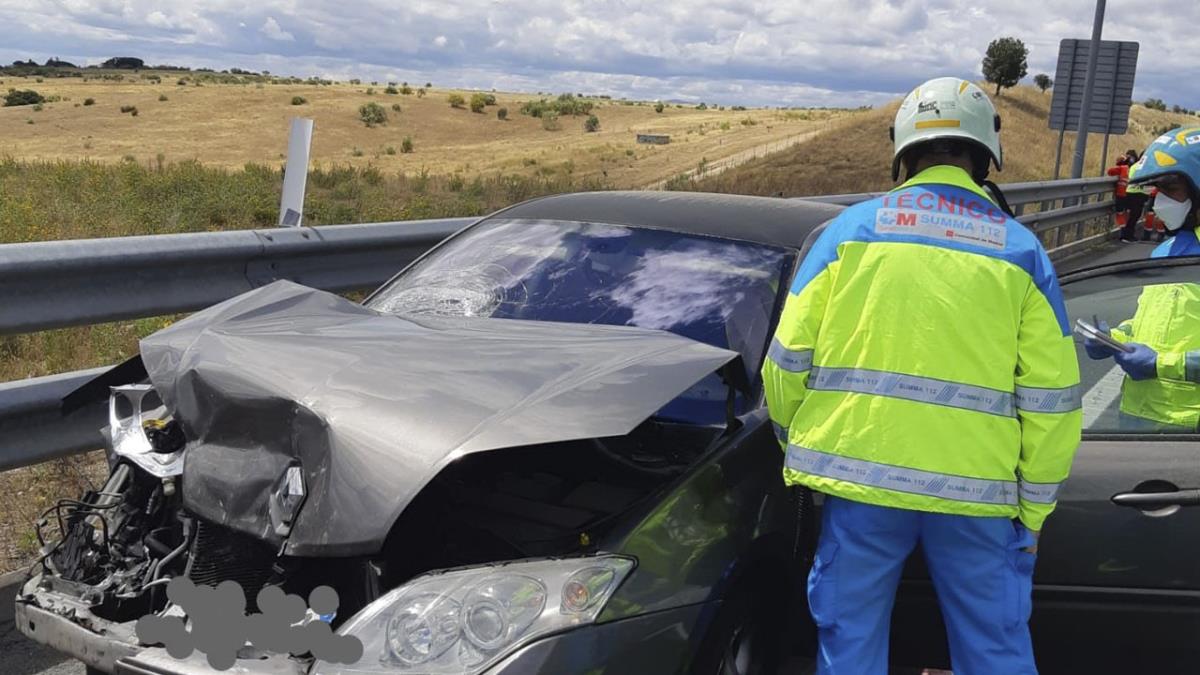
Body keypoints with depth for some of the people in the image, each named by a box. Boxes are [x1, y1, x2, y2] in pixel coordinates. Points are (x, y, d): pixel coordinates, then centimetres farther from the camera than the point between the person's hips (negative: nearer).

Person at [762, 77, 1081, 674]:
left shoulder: (852, 227, 3)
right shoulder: (1020, 250, 4)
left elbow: (788, 357, 1)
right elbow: (1051, 399, 2)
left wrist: (796, 441, 18)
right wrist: (1033, 511, 10)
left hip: (858, 473, 0)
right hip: (976, 490, 1)